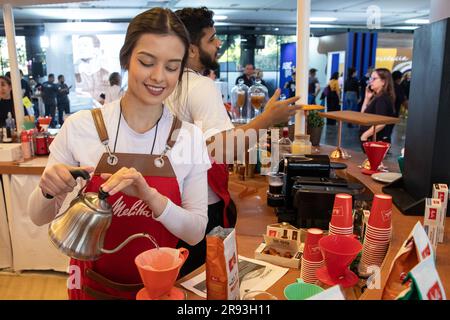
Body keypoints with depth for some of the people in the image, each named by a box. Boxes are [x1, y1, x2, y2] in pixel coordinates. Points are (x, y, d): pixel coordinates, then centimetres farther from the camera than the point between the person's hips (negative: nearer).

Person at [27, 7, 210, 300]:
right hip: (95, 283, 0)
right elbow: (39, 217, -5)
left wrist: (150, 196, -28)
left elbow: (196, 232, -12)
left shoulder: (190, 137, -13)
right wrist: (49, 190, -26)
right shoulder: (80, 126, -14)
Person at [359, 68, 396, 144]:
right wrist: (367, 98, 9)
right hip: (371, 140, 9)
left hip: (377, 141, -9)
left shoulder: (382, 99, -15)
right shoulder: (376, 97, 14)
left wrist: (365, 135, -18)